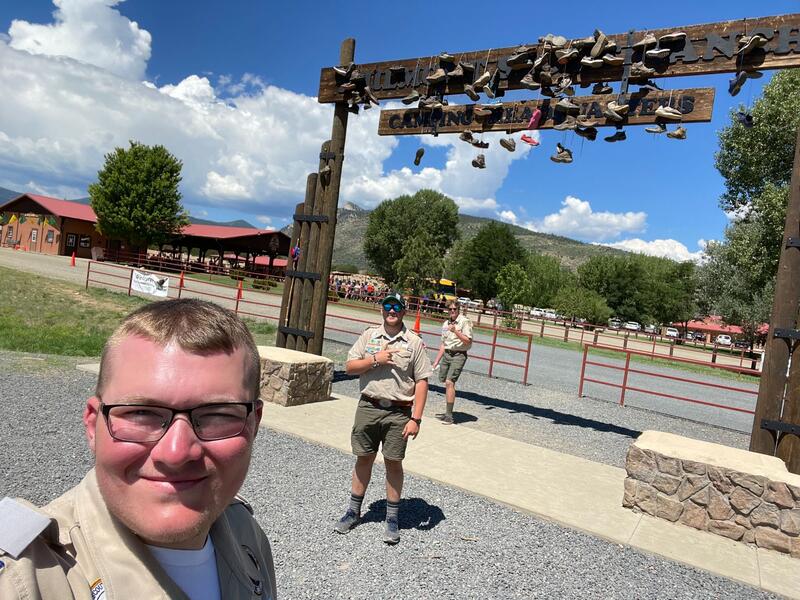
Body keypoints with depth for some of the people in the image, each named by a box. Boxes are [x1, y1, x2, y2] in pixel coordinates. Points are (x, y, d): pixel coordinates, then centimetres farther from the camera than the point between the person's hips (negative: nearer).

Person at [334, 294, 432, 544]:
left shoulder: (414, 342, -2)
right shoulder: (369, 336, 5)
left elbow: (421, 382, -4)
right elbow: (349, 367, 3)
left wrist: (415, 419, -10)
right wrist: (375, 359, -13)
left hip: (398, 412, -2)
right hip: (368, 408, 2)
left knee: (393, 463, 6)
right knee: (363, 458, 13)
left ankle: (392, 519, 21)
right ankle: (353, 511, 29)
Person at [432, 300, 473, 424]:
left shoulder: (465, 322, -6)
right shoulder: (445, 324, 15)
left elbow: (468, 341, -13)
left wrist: (456, 331, -24)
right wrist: (436, 361, 19)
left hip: (459, 355, -7)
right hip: (446, 354, 7)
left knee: (449, 382, -17)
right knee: (446, 383, 9)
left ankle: (449, 416, -14)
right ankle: (448, 412, 22)